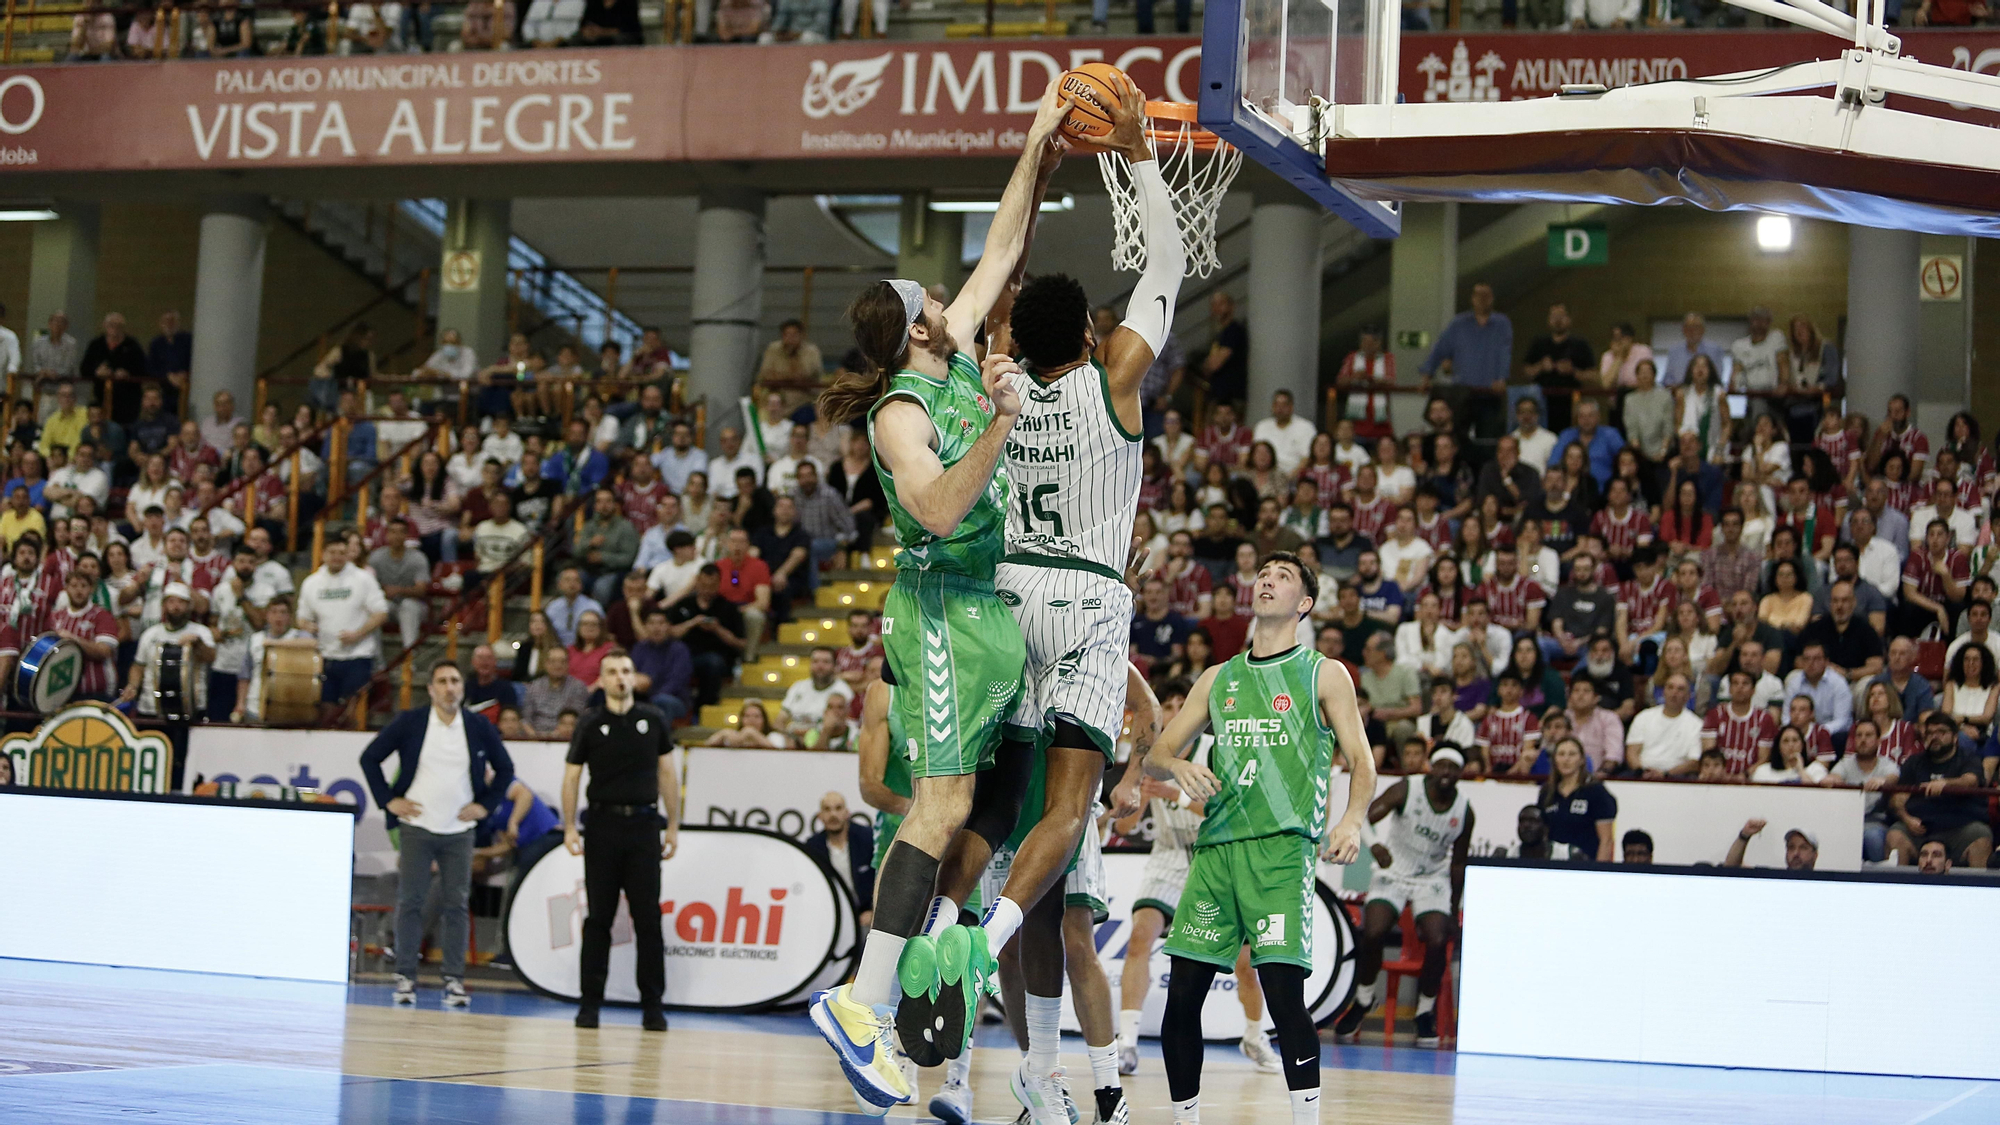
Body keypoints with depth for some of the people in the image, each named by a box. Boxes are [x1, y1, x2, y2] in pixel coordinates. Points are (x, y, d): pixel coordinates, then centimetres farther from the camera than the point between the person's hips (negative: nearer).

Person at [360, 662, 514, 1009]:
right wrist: (388, 800, -2)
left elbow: (505, 769, 15)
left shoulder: (479, 727, 4)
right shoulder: (409, 723, -1)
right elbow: (370, 758, 5)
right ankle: (405, 978, 3)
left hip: (459, 829, 1)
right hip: (416, 826, -1)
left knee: (458, 904, 0)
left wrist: (485, 805, 5)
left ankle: (454, 980, 4)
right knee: (410, 901, -2)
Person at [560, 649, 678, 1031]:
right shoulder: (590, 723, 4)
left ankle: (652, 1004, 3)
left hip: (644, 826, 0)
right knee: (599, 917, 2)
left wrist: (673, 825, 7)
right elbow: (571, 776, 5)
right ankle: (590, 1001, 7)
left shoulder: (654, 720, 7)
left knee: (648, 917, -1)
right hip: (603, 824, 0)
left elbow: (667, 773, 10)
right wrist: (569, 826, -3)